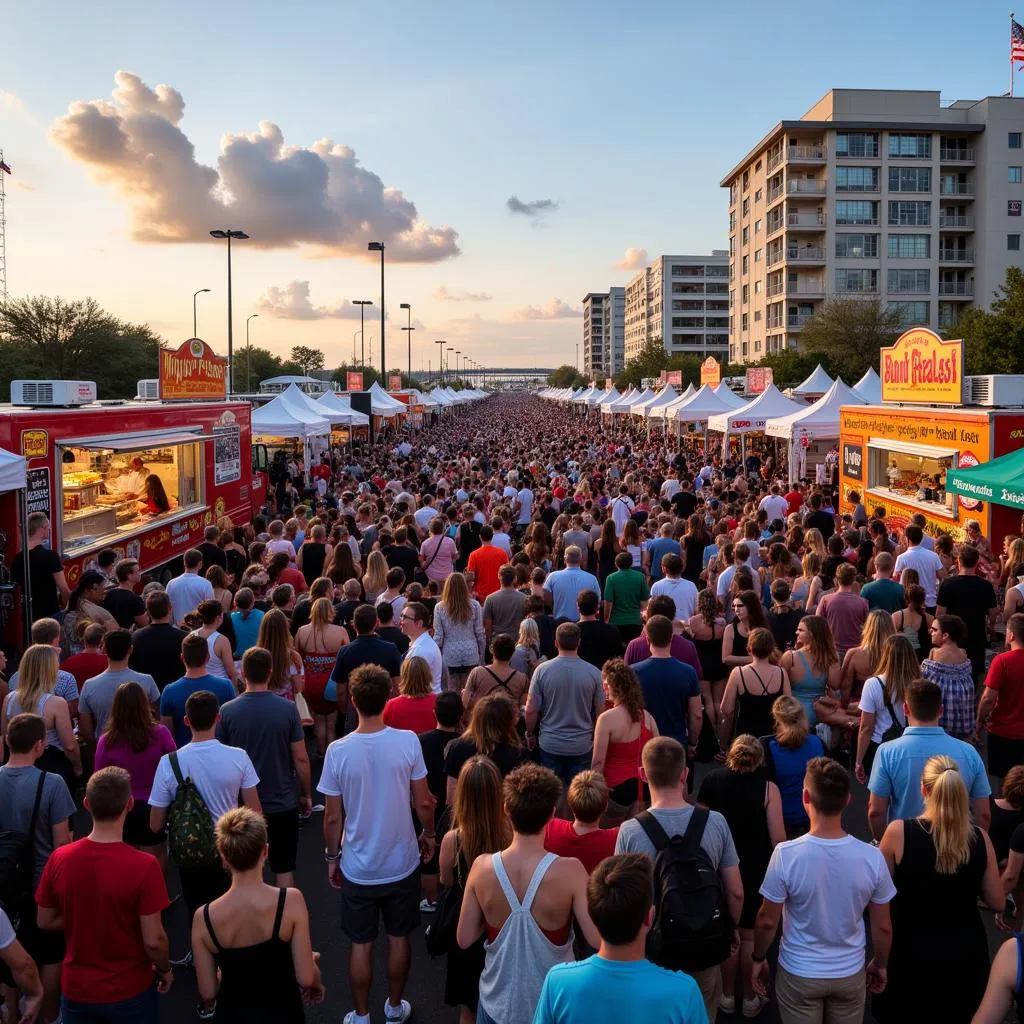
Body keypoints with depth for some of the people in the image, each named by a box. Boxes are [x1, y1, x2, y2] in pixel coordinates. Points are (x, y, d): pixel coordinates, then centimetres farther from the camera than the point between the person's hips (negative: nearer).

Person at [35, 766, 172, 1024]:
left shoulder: (59, 859, -15)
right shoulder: (143, 866, -26)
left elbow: (46, 921, 0)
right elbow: (153, 941, -20)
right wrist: (165, 969, -1)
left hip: (76, 989, 3)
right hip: (130, 991, -2)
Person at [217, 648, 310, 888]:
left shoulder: (227, 711, -11)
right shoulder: (287, 709, -13)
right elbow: (301, 759, -9)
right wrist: (306, 794, 5)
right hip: (283, 803, -1)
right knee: (284, 869, 12)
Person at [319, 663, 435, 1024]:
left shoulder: (338, 750, -17)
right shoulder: (408, 741, -17)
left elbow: (332, 818, -9)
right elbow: (423, 803, -8)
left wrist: (332, 858, 7)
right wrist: (429, 835, 11)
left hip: (358, 868, -1)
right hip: (402, 863, 1)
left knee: (361, 944, 16)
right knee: (399, 938, 20)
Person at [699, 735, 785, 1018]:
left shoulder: (712, 780, -9)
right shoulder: (767, 788, -16)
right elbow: (778, 839, -17)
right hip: (756, 871, -2)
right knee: (751, 935, 14)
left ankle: (727, 996, 30)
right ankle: (750, 999, 28)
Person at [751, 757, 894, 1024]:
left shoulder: (786, 854, -24)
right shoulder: (872, 857, -17)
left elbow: (768, 921, -13)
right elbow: (883, 927, -5)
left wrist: (758, 958, 5)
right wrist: (880, 965, 13)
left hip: (798, 975, -2)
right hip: (850, 974, 2)